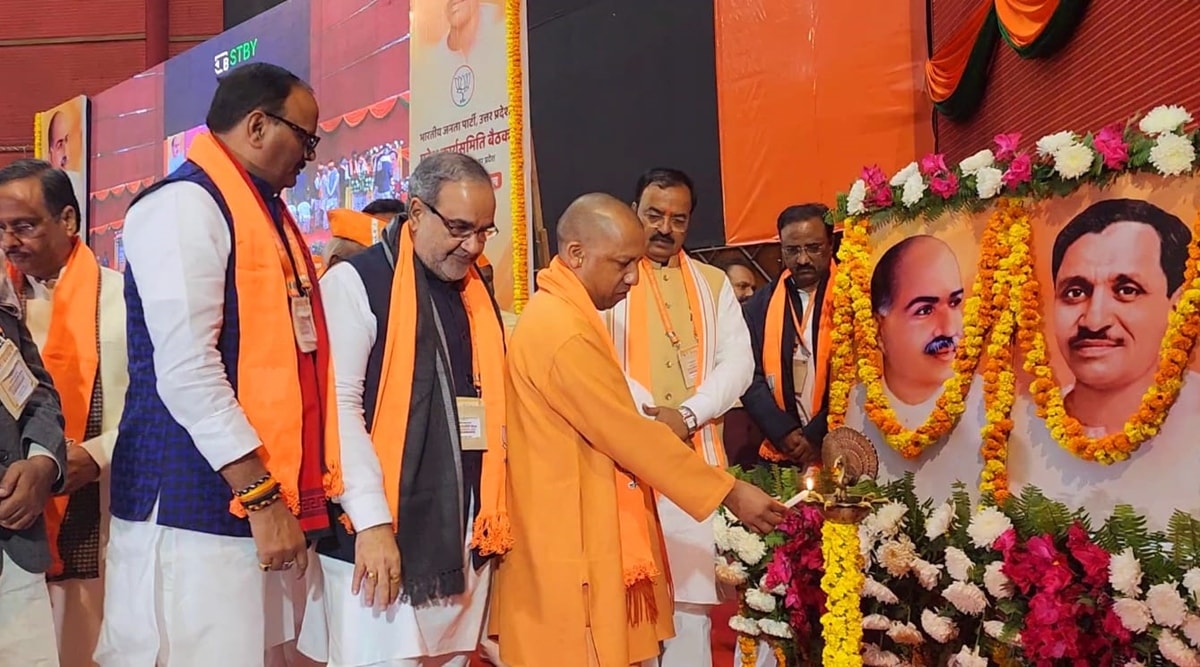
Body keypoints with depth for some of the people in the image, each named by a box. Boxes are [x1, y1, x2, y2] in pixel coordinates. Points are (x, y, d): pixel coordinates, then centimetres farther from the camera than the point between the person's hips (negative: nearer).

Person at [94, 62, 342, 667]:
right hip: (202, 505, -8)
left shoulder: (266, 212, 18)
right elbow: (185, 369, -18)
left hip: (268, 499, 9)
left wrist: (284, 494, 14)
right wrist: (261, 495, -18)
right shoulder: (186, 205, -10)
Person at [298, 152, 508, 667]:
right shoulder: (356, 282, -6)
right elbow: (339, 405, -13)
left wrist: (493, 518, 13)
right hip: (382, 536, -6)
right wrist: (373, 521, -18)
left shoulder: (478, 293, 14)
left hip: (464, 540, 6)